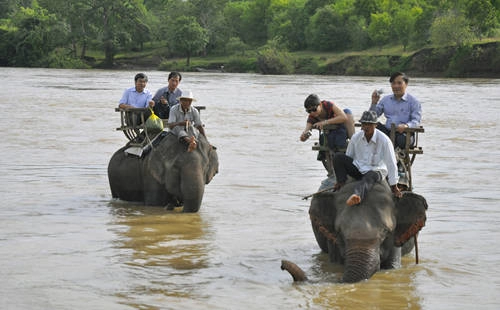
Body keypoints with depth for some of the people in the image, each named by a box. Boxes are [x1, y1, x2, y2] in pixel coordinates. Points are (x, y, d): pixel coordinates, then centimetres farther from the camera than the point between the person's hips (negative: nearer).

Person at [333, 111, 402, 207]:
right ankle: (341, 184, -16)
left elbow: (391, 164, -14)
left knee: (370, 177, -43)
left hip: (376, 170, -5)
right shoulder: (356, 137, -4)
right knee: (338, 157, -15)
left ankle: (357, 195, -71)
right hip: (358, 169, 5)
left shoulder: (384, 140, -17)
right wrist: (340, 180, 11)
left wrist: (394, 187, -13)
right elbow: (348, 157, 7)